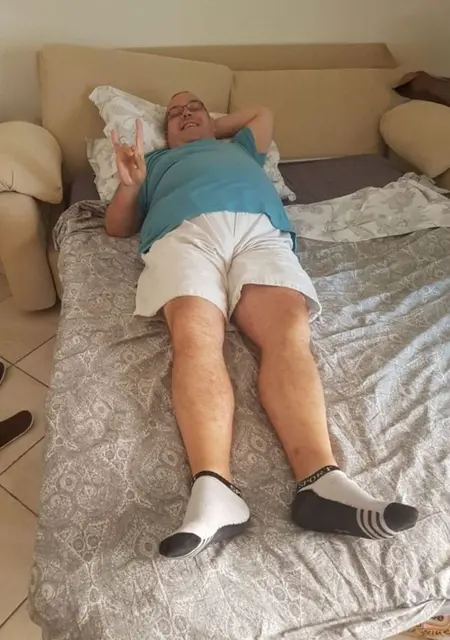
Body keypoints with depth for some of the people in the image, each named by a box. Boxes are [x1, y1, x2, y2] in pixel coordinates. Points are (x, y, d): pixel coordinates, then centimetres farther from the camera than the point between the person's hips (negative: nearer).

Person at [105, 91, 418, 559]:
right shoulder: (156, 162, 40)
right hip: (184, 233, -1)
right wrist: (130, 184, 7)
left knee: (288, 330, -30)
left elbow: (263, 112, 63)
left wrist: (212, 129, 57)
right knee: (194, 335, -33)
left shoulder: (238, 148, 46)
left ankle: (320, 481, -48)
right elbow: (116, 225, 28)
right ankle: (213, 491, -50)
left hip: (260, 231, 1)